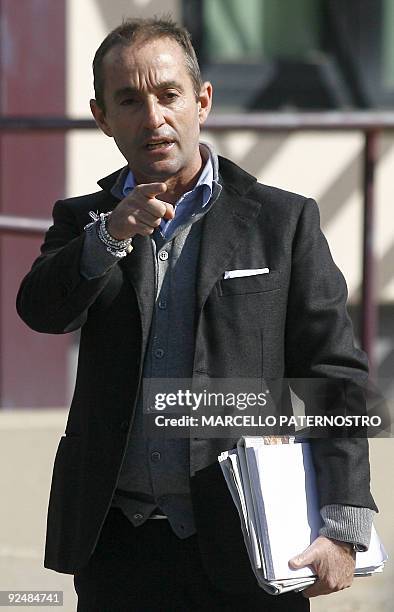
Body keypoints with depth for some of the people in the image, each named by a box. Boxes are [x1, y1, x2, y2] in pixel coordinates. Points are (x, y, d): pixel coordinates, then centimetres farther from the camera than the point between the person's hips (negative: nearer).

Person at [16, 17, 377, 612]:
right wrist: (111, 235, -25)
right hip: (117, 551, 2)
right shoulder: (84, 222, 12)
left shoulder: (283, 221, 4)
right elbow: (42, 309, -7)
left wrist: (343, 527, -10)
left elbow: (334, 374, 0)